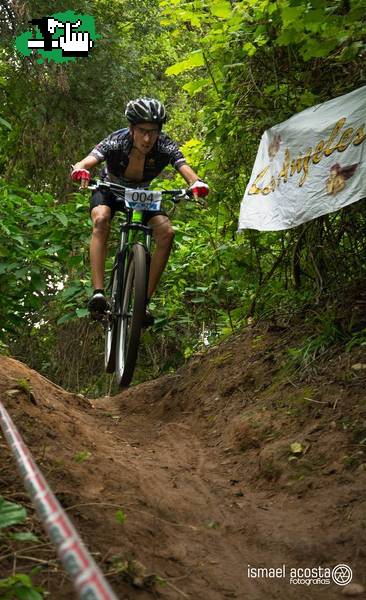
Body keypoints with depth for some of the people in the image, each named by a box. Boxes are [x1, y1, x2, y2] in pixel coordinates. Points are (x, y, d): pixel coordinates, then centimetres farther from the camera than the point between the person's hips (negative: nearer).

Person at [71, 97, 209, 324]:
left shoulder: (165, 146, -28)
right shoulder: (116, 142, -32)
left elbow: (186, 170, -39)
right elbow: (83, 164, -43)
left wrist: (197, 184, -62)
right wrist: (80, 171, -67)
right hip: (110, 191, -2)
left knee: (167, 233, -21)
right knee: (101, 220, -35)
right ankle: (98, 293, -35)